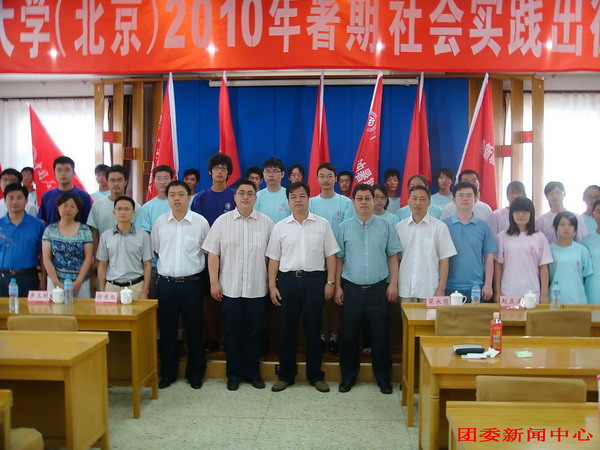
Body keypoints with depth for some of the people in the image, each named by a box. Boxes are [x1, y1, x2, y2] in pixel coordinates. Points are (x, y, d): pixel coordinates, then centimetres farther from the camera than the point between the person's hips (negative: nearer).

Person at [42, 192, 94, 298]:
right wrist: (56, 282, -9)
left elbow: (88, 258, -2)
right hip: (55, 281, 1)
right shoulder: (50, 230, 3)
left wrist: (78, 282, -10)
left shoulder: (85, 230, 1)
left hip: (80, 282, 0)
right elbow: (46, 259, 0)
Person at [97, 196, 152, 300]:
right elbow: (102, 266, 10)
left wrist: (144, 292, -5)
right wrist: (101, 292, 4)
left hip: (135, 287, -2)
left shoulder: (143, 236, 1)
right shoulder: (105, 236, 7)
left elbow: (147, 265, 1)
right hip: (111, 287, 2)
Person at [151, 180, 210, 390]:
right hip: (166, 283, 2)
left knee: (194, 330, 6)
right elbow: (155, 250, 14)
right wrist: (167, 266, 13)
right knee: (167, 331, 9)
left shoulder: (200, 222, -3)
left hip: (192, 283, -2)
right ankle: (168, 373, 23)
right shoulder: (159, 222, 3)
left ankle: (195, 373, 20)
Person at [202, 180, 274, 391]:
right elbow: (213, 254, 0)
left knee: (255, 331, 9)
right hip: (230, 287, 0)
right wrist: (214, 282, -5)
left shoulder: (266, 222, 3)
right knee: (232, 332, 8)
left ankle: (253, 372, 23)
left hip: (257, 288, 1)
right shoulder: (222, 221, 1)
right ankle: (234, 373, 21)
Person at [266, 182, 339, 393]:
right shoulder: (280, 227, 6)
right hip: (287, 280, 1)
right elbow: (274, 259, 7)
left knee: (313, 329, 6)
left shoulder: (322, 224, 3)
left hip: (314, 280, -1)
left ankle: (316, 375, 18)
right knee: (286, 329, 6)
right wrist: (272, 285, 1)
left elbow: (330, 255, 3)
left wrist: (330, 282, -3)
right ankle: (286, 375, 19)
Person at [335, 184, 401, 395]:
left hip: (378, 289, 0)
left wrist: (393, 284, -3)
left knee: (381, 336, 6)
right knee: (350, 335, 9)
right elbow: (339, 258, 6)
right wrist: (337, 286, 1)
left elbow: (393, 257, 4)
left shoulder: (385, 226, 4)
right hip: (351, 289, 1)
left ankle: (383, 378, 20)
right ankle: (348, 377, 22)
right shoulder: (344, 227, 4)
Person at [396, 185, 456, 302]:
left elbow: (444, 260, 0)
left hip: (430, 291, -2)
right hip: (405, 291, 2)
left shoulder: (439, 227, 0)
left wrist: (441, 289, -4)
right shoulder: (399, 227, 7)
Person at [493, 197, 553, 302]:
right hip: (508, 294, 0)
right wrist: (497, 292, 1)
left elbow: (543, 267, 5)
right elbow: (498, 265, 4)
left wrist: (544, 294, 1)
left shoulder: (540, 238, 5)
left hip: (533, 294, 0)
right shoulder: (502, 237, 4)